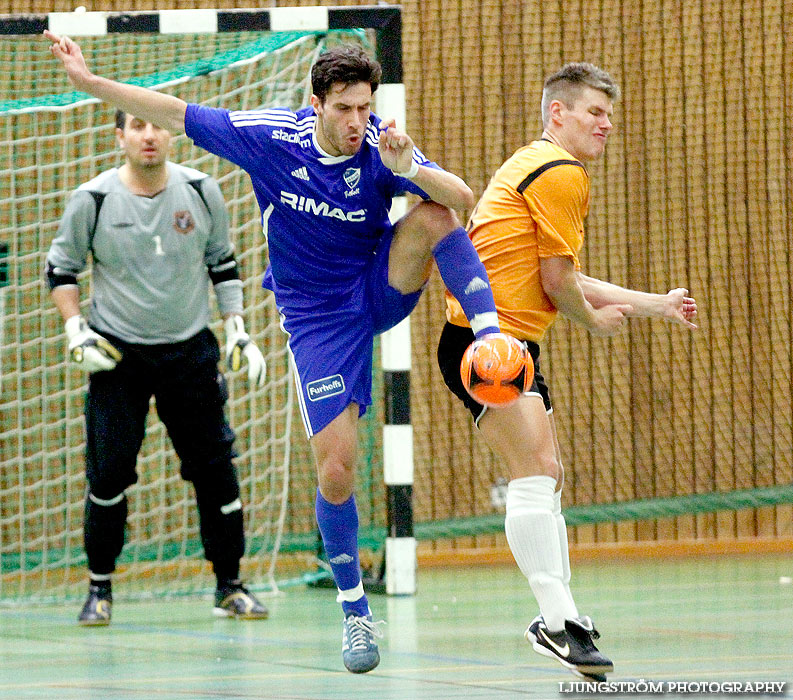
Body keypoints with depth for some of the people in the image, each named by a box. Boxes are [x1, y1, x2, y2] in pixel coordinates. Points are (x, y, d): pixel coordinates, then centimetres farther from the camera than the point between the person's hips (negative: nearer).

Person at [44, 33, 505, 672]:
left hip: (381, 289, 0)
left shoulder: (382, 147, -18)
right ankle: (355, 612, 10)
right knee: (336, 470, -7)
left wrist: (409, 168, -46)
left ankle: (490, 334, -27)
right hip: (318, 318, 0)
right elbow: (176, 114, -6)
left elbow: (462, 200, -28)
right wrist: (90, 81, -10)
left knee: (433, 216, -29)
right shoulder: (270, 137, -15)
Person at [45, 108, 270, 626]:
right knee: (109, 472, -7)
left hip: (190, 348, 2)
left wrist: (238, 330, 6)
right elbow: (61, 267, 3)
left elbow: (222, 262, 11)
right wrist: (77, 333, -7)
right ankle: (100, 588, 10)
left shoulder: (201, 191, -3)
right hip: (117, 352, -2)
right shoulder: (93, 200, -9)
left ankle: (230, 586, 14)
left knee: (215, 467, 0)